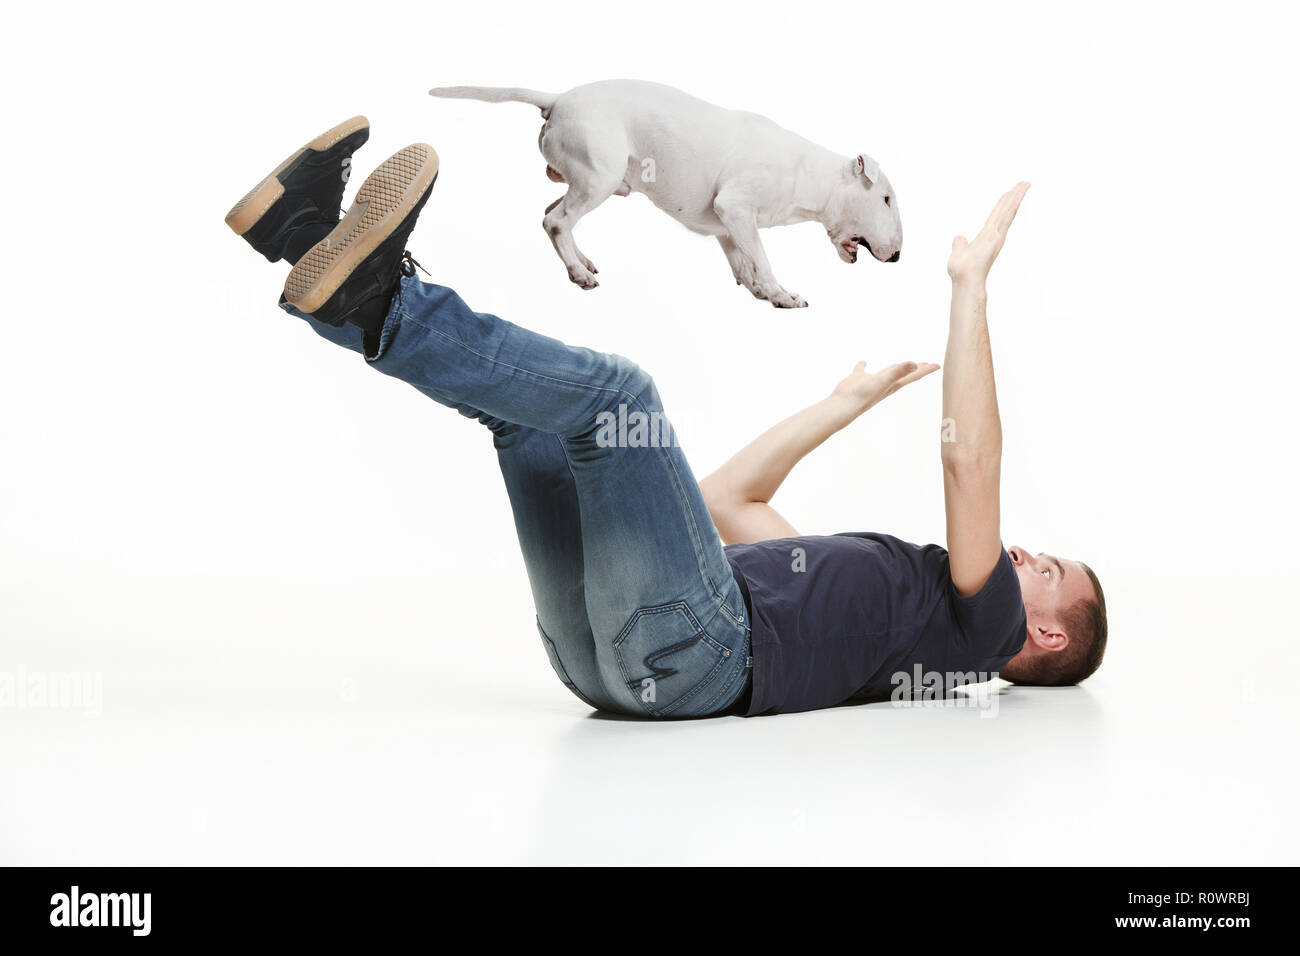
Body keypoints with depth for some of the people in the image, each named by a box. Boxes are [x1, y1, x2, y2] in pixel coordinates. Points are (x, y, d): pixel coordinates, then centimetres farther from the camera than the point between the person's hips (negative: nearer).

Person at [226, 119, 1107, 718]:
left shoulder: (983, 627, 15)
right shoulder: (879, 582, 37)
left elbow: (970, 463, -2)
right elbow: (726, 496, 40)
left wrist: (971, 284, 1)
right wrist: (852, 400, 44)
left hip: (690, 648, -8)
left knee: (611, 390, -21)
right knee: (523, 393, 7)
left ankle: (376, 300, -28)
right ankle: (318, 252, -6)